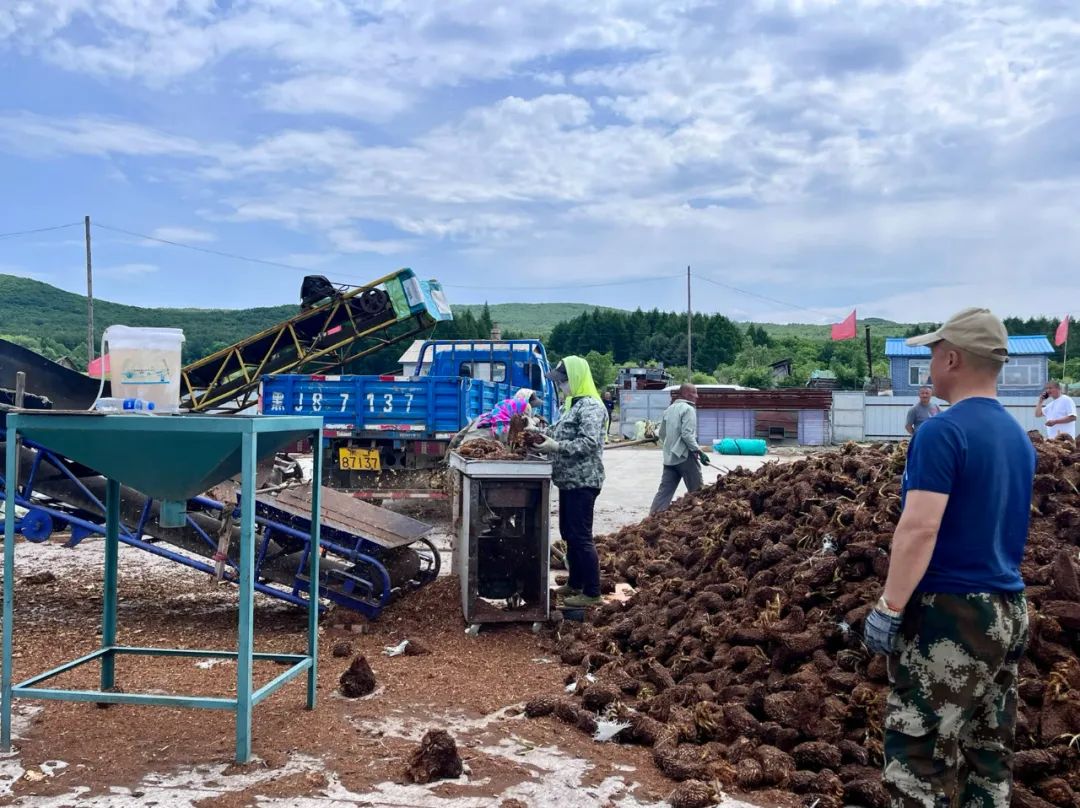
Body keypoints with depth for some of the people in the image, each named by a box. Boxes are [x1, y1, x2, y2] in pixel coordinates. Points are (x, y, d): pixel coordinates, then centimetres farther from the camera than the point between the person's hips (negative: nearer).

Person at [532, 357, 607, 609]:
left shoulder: (591, 406, -16)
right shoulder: (573, 404, 15)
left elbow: (589, 443, -24)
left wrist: (555, 447, -26)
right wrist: (544, 435, 4)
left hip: (582, 482, -10)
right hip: (569, 481, 10)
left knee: (581, 536, -6)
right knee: (569, 533, 16)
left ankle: (592, 593, 2)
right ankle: (575, 584, 28)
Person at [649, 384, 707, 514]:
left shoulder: (669, 409, 14)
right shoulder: (688, 409, -11)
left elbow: (662, 433, 18)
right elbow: (687, 434, -20)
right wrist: (698, 450, -16)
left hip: (669, 457, 8)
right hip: (685, 456, -8)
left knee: (665, 490, 6)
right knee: (696, 491, 5)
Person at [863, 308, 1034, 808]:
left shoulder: (943, 432, -16)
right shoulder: (1019, 437, 11)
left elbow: (920, 528, -23)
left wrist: (889, 608, -18)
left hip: (951, 614, -9)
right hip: (1008, 610, 9)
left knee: (921, 758, -2)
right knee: (990, 753, 15)